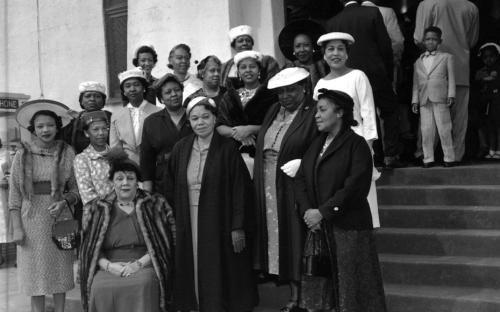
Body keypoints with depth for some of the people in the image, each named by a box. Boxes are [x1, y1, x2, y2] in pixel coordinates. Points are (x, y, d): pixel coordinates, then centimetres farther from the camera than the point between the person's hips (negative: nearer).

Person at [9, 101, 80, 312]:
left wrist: (64, 202, -14)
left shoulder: (67, 153, 2)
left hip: (59, 218, 1)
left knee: (60, 270, 6)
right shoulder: (22, 155, 1)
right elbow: (14, 194, 0)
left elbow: (76, 188, 6)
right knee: (35, 272, 4)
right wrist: (16, 228, -6)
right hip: (31, 219, 0)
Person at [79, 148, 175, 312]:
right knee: (100, 288, -32)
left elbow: (162, 245, 6)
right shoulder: (98, 208, 16)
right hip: (109, 268, 1)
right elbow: (91, 248, 12)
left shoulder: (154, 204, 13)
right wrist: (109, 265, -8)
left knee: (142, 285, -35)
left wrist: (139, 263, -9)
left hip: (144, 266, -1)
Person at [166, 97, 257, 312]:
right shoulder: (181, 149, 4)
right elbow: (171, 189, 9)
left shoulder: (227, 148, -7)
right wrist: (173, 221, 4)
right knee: (195, 268, 9)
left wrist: (238, 227, -12)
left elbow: (240, 189, -9)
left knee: (219, 272, 4)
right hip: (188, 223, 3)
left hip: (219, 223, -3)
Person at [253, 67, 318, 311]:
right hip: (269, 188, 7)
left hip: (295, 187, -7)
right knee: (278, 239, 10)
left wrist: (298, 166, -21)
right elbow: (262, 144, 18)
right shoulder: (274, 111, 13)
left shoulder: (313, 114, -9)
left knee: (296, 240, 0)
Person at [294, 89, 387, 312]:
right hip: (317, 228, 6)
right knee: (316, 288, 7)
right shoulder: (316, 145, 16)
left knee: (349, 284, 0)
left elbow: (355, 187, -15)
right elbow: (301, 179, 10)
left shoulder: (356, 145, -6)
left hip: (348, 228, -6)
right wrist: (307, 211, -6)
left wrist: (323, 212, -15)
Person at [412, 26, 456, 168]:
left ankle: (449, 158, 4)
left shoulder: (446, 57, 11)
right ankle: (428, 159, 5)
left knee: (444, 129, -3)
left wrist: (451, 95, -3)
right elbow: (416, 82, 16)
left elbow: (451, 78, 7)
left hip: (440, 98, -3)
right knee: (426, 130, 0)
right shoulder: (418, 61, 17)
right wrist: (415, 100, 9)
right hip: (424, 100, 3)